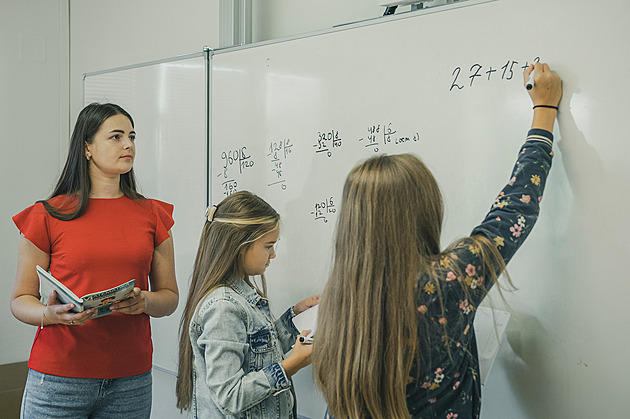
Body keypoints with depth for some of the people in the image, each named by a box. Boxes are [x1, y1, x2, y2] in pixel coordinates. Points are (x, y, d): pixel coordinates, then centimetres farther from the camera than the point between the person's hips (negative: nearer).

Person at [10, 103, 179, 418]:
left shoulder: (152, 215, 7)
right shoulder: (48, 216, 0)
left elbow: (170, 297, 9)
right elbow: (20, 300, 3)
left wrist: (144, 302, -13)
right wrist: (51, 314, -18)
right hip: (59, 377, -2)